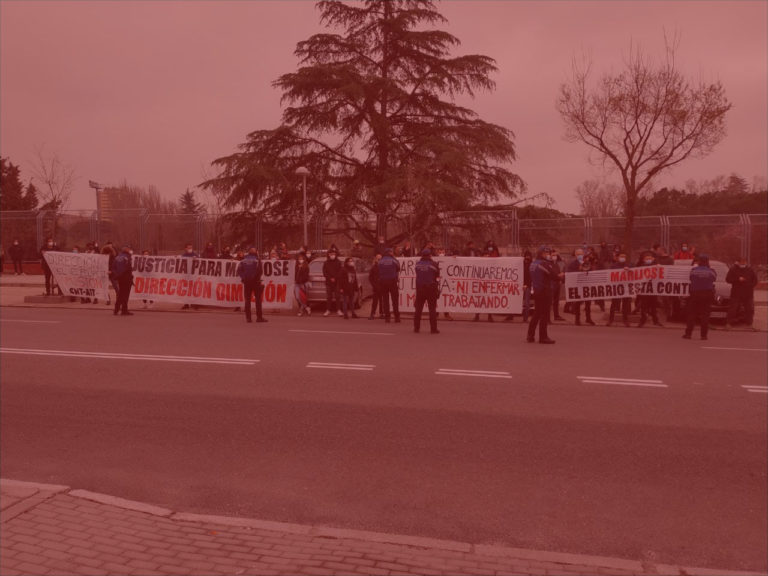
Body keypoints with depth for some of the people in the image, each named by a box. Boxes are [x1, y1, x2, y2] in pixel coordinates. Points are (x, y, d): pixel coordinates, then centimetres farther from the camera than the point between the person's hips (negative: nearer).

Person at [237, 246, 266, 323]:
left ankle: (248, 317, 3)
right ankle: (259, 317, -2)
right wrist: (258, 278, 3)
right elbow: (259, 270, -11)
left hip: (246, 282, 3)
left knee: (247, 300, 6)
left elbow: (239, 270, 1)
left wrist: (243, 278, 4)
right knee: (258, 299, 2)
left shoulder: (243, 260, 7)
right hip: (255, 281, -3)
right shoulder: (257, 260, -2)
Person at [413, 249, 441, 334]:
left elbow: (417, 274, 9)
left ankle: (416, 328, 14)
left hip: (419, 288, 3)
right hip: (431, 288, -3)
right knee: (432, 309, 1)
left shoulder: (418, 264, 1)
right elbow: (437, 275, -1)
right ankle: (433, 328, -1)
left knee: (418, 308, 11)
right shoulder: (433, 264, -9)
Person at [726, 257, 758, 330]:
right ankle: (728, 323, -3)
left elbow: (755, 279, 15)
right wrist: (738, 279, -16)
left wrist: (751, 285, -3)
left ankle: (749, 324, 17)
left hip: (748, 293, 3)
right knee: (733, 309, -7)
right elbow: (728, 279, -4)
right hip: (736, 293, -3)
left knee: (750, 309, 6)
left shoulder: (750, 269, 9)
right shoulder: (733, 269, 0)